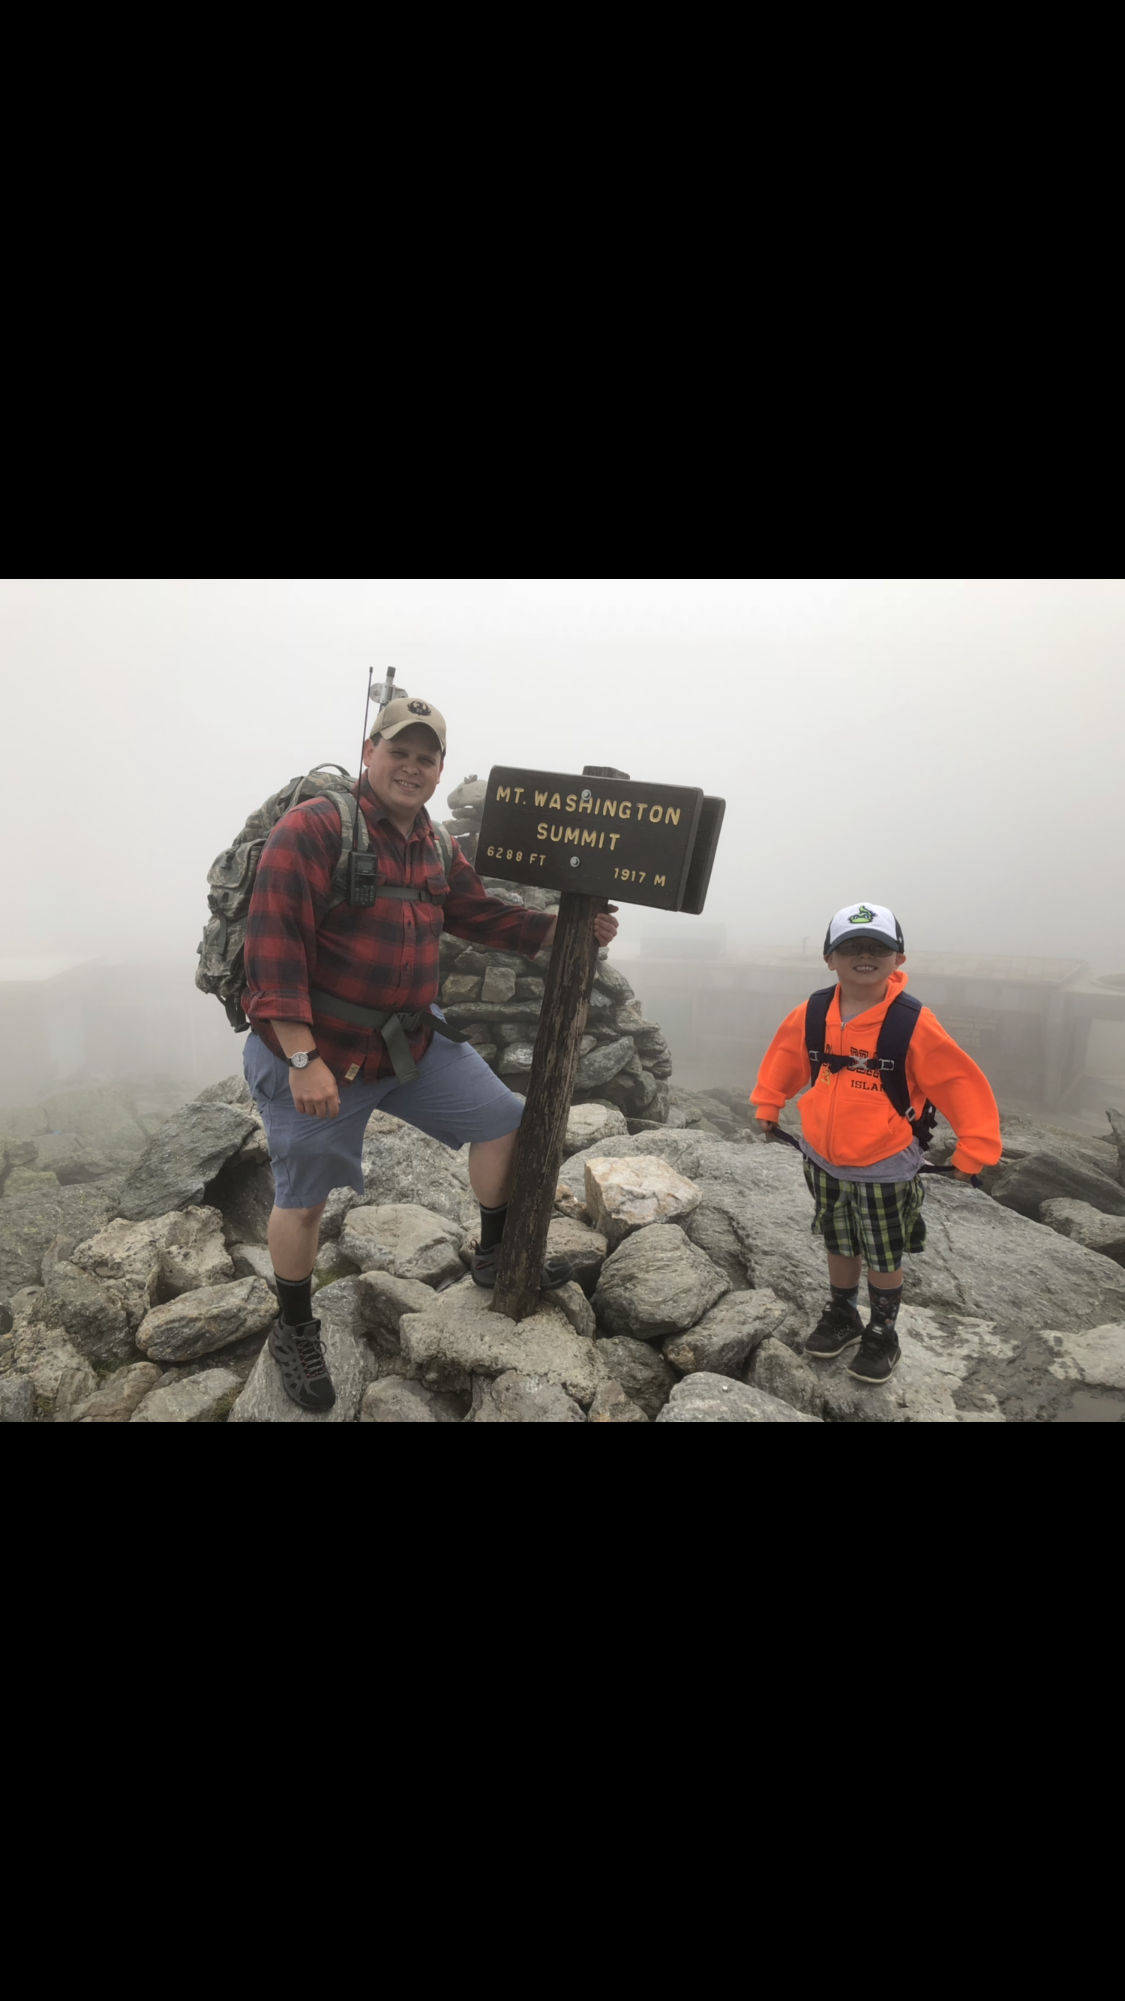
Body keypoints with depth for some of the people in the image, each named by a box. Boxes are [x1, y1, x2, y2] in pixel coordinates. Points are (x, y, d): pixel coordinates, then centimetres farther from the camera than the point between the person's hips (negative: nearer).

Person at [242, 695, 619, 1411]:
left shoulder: (436, 849, 6)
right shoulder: (311, 830, -19)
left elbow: (483, 914, 15)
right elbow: (274, 948, -24)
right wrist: (304, 1061, -28)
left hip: (413, 1041, 7)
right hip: (315, 1053, -7)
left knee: (503, 1118, 12)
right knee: (304, 1199, 6)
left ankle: (496, 1257, 32)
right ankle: (295, 1333, 30)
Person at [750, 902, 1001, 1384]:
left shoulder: (914, 1024, -21)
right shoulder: (811, 1016, -8)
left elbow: (964, 1084, -14)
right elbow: (784, 1055, 12)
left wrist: (973, 1150, -12)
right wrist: (767, 1105, 17)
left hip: (884, 1169, -3)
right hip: (822, 1162, 4)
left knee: (884, 1258, 15)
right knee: (839, 1246, 22)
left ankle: (882, 1334, 36)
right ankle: (841, 1316, 44)